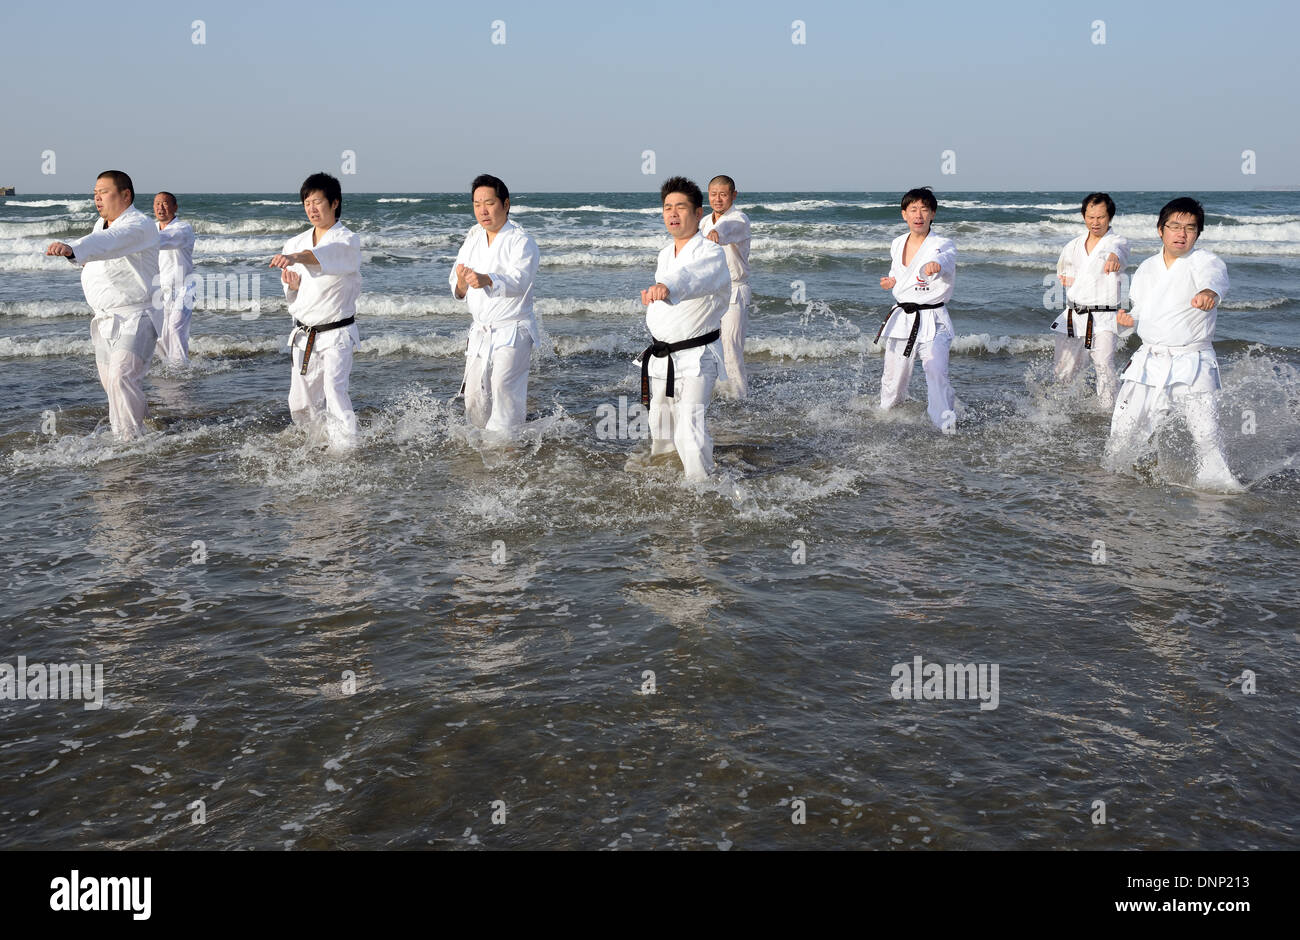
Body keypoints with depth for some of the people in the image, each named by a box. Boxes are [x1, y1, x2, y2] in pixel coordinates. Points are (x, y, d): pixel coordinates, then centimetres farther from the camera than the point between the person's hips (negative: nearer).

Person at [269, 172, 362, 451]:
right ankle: (325, 445, 31)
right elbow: (293, 296, 14)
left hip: (337, 334, -6)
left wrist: (295, 257, -50)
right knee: (301, 405, 8)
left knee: (335, 390, -22)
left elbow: (329, 255, -32)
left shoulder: (348, 241, -8)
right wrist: (292, 284, -11)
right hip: (305, 334, 6)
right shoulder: (295, 243, 10)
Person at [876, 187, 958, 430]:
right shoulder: (897, 244, 8)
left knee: (936, 371, -22)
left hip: (932, 321, -5)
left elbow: (946, 259, -36)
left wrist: (936, 264, -60)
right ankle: (886, 410, 40)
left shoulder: (943, 245, -10)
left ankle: (947, 425, -15)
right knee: (893, 378, 12)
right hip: (901, 318, 5)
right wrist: (891, 282, 4)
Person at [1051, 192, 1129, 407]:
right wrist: (1065, 278, 6)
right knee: (1062, 371, 10)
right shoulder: (1073, 246, 12)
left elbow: (1118, 249, -30)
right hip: (1073, 317, 5)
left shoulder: (1118, 241, -4)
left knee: (1103, 363, -23)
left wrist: (1114, 257, -54)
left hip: (1103, 319, -5)